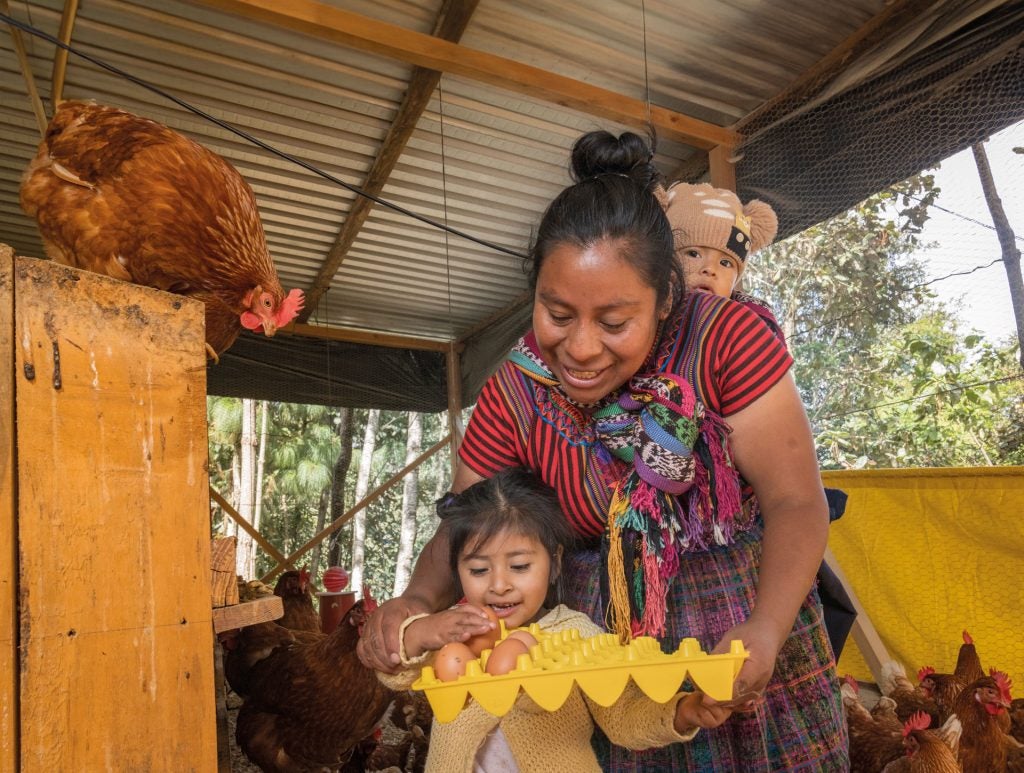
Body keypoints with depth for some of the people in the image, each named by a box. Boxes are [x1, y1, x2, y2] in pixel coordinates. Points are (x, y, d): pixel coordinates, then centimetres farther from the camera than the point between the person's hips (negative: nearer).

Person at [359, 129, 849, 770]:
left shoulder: (728, 339, -21)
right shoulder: (515, 395, -15)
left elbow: (796, 504, -18)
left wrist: (766, 632, -34)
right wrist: (418, 603, -25)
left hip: (750, 618, 0)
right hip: (603, 642, 1)